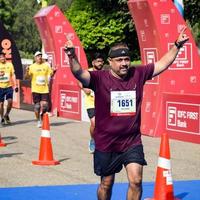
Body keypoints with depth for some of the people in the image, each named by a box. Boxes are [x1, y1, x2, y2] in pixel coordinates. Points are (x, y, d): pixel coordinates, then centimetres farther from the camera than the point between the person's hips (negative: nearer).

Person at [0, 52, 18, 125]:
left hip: (9, 86, 0)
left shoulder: (10, 64, 5)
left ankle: (6, 115, 12)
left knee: (10, 101, -11)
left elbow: (13, 75, 7)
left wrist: (15, 85, 1)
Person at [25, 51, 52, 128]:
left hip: (45, 89, 1)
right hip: (35, 90, -1)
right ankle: (38, 121, 17)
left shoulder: (46, 65, 5)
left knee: (44, 105, -6)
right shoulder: (32, 67, -1)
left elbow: (50, 74, 14)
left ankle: (42, 118, 19)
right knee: (37, 106, 1)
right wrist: (27, 72, -21)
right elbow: (26, 77, -2)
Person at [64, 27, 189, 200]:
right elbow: (79, 73, -27)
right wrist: (72, 56, -45)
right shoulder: (100, 78, -12)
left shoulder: (138, 74, -1)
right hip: (106, 144, -2)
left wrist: (177, 45, 1)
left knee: (136, 181, -10)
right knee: (106, 184, 14)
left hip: (132, 142, 2)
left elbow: (162, 64, 7)